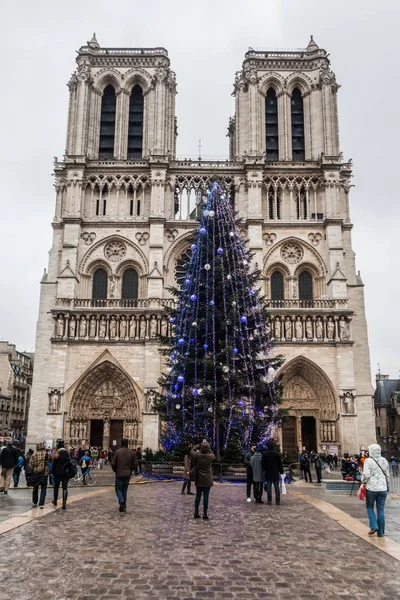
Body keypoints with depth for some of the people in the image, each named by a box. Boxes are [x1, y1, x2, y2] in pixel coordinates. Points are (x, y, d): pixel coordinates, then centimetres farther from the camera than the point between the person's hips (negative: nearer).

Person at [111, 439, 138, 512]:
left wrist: (115, 470, 9)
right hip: (128, 474, 3)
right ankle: (123, 507, 15)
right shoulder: (132, 452, -1)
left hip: (119, 474, -3)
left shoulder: (117, 452, -9)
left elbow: (113, 463, -9)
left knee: (118, 489, 9)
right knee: (125, 490, 14)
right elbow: (135, 464, -2)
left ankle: (121, 500, -18)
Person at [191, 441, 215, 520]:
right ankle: (205, 514, 2)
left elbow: (192, 451, 11)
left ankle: (196, 513, 14)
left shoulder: (197, 455, -9)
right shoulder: (210, 456, -11)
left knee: (198, 496, 10)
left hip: (199, 480, 2)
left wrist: (198, 445, 16)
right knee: (206, 497, 1)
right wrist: (208, 449, 12)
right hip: (207, 481, -2)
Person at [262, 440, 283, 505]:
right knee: (277, 488, 7)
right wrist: (281, 471, 8)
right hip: (276, 473, 1)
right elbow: (280, 463, -1)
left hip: (268, 473, -1)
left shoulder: (264, 454, -7)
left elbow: (263, 463, -3)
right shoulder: (277, 453, -5)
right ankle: (278, 501, 8)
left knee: (269, 488, 4)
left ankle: (269, 501, 3)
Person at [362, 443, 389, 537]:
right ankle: (380, 532, 10)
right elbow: (387, 475, 12)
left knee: (369, 507, 14)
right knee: (381, 510, 8)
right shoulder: (384, 460, 6)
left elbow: (366, 475, -15)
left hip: (371, 488, -4)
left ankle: (374, 526, 1)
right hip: (383, 488, 4)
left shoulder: (368, 461, -11)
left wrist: (363, 482, 3)